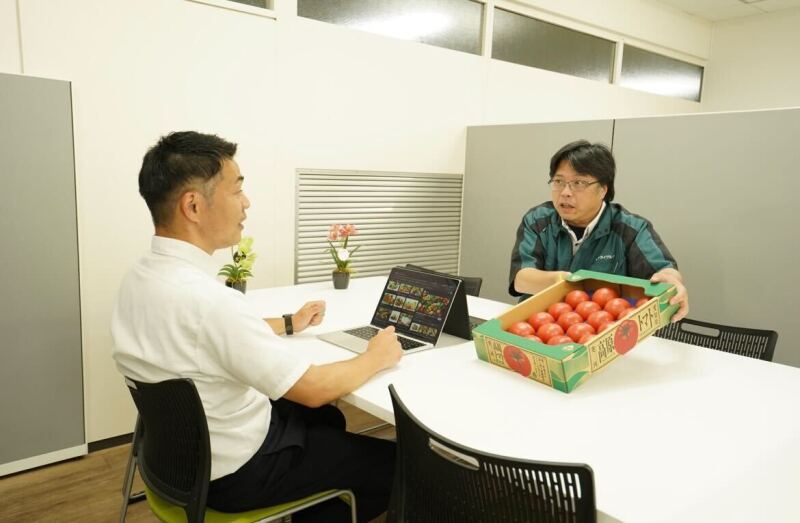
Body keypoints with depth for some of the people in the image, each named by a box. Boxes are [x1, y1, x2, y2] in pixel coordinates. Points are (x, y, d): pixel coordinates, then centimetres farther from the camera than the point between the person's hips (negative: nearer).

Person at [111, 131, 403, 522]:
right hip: (236, 469, -8)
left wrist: (288, 324, 22)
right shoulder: (205, 298, -34)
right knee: (398, 463, 5)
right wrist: (377, 358, -8)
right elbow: (313, 389, -25)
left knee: (328, 419, 28)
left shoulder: (142, 276, -5)